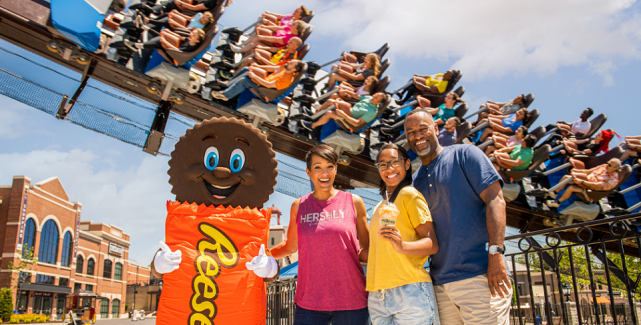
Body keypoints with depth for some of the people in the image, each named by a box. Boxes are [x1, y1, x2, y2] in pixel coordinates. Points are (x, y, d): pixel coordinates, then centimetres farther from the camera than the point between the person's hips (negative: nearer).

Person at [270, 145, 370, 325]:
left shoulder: (353, 202, 3)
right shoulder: (299, 206, 7)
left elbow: (366, 250, 9)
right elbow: (290, 246, 17)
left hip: (351, 301, -1)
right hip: (309, 301, 1)